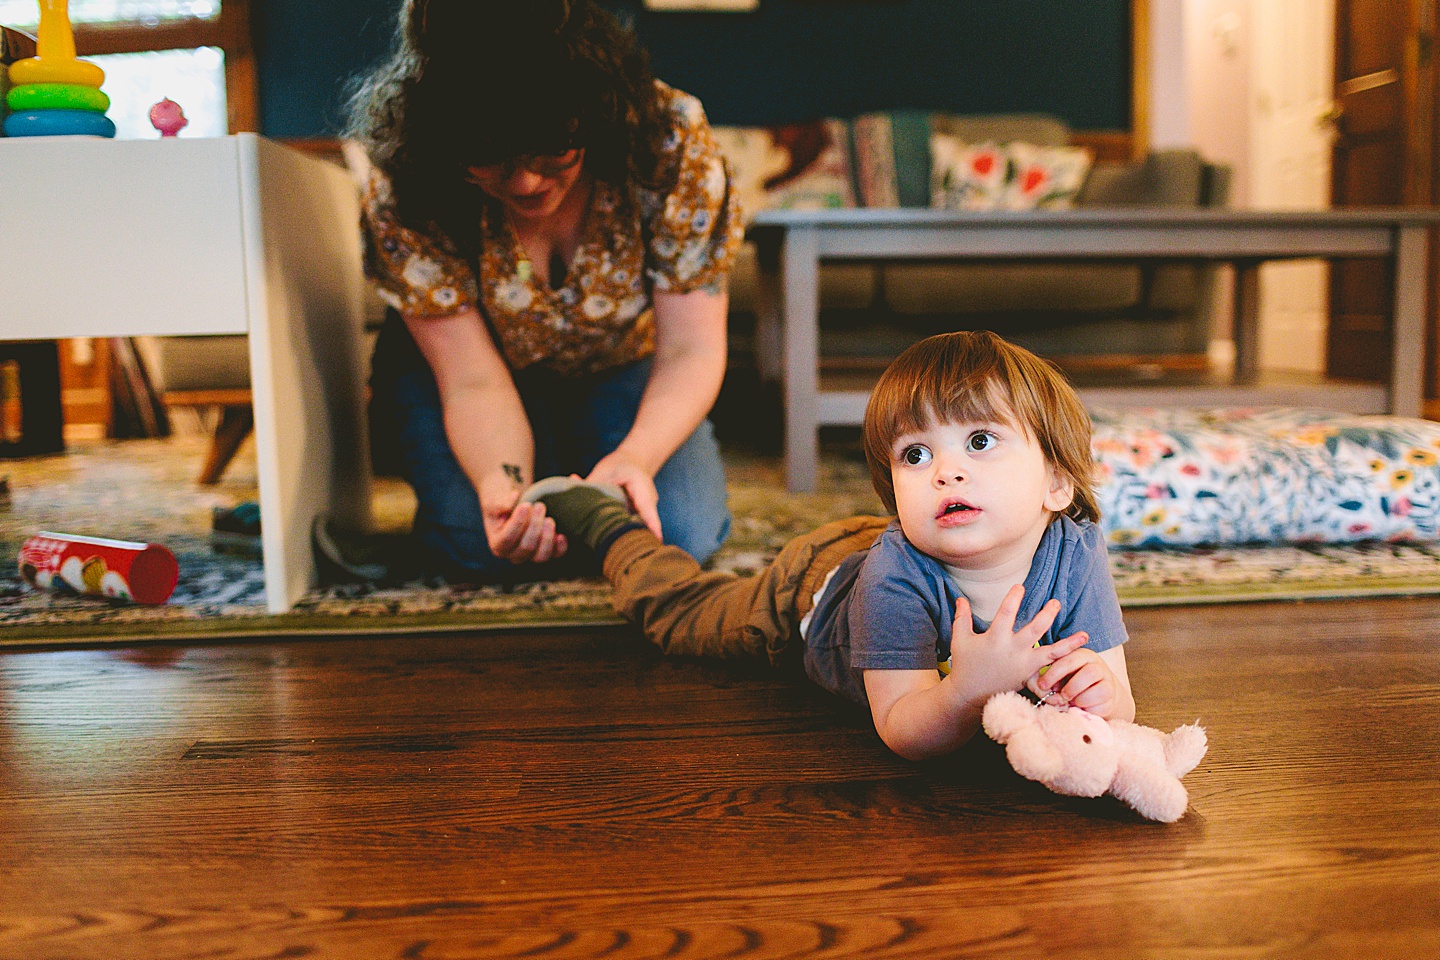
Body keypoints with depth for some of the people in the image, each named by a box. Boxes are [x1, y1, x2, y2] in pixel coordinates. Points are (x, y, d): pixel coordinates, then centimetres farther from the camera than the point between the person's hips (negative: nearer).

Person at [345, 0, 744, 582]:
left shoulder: (670, 140, -27)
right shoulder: (403, 190, -27)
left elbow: (691, 349, -24)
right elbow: (474, 381, -26)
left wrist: (635, 457, -44)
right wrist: (503, 484, -48)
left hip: (622, 369, 1)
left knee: (681, 535, -22)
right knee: (478, 542, -27)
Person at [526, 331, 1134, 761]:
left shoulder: (1075, 556, -33)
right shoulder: (894, 572, -44)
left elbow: (1121, 708, -27)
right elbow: (902, 732, -40)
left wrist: (1099, 694, -51)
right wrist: (968, 687, -61)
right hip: (812, 590, -3)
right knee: (681, 608, 20)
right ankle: (607, 524, 45)